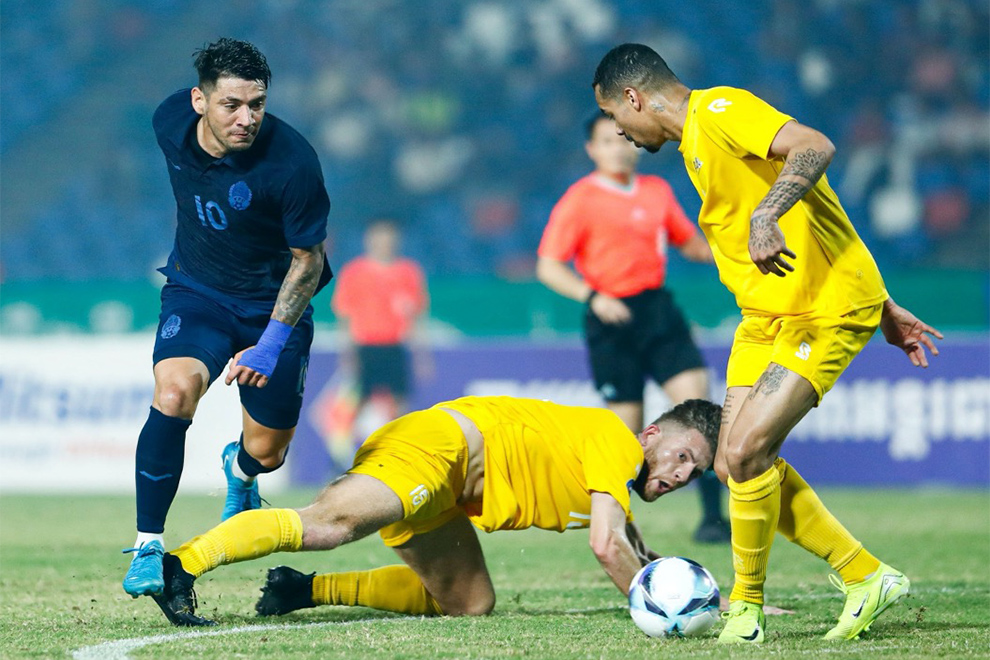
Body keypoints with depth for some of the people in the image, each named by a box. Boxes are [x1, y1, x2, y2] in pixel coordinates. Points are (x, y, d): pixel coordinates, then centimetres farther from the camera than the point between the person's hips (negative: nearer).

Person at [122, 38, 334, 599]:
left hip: (273, 305, -1)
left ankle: (239, 470, 47)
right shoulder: (171, 121, -14)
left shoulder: (292, 162, -27)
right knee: (173, 394, -28)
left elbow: (308, 259, -15)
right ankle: (148, 547, -18)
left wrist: (272, 343, -23)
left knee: (267, 453, 5)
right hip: (196, 291, 1)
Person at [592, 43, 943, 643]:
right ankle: (865, 577, 11)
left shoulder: (718, 112, -12)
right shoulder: (697, 143, 19)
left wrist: (764, 217, -43)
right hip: (766, 315, 10)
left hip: (826, 311, -10)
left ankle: (748, 606, 1)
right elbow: (814, 218, 22)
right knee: (734, 464, 3)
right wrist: (884, 309, 22)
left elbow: (815, 148, -30)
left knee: (746, 452, -17)